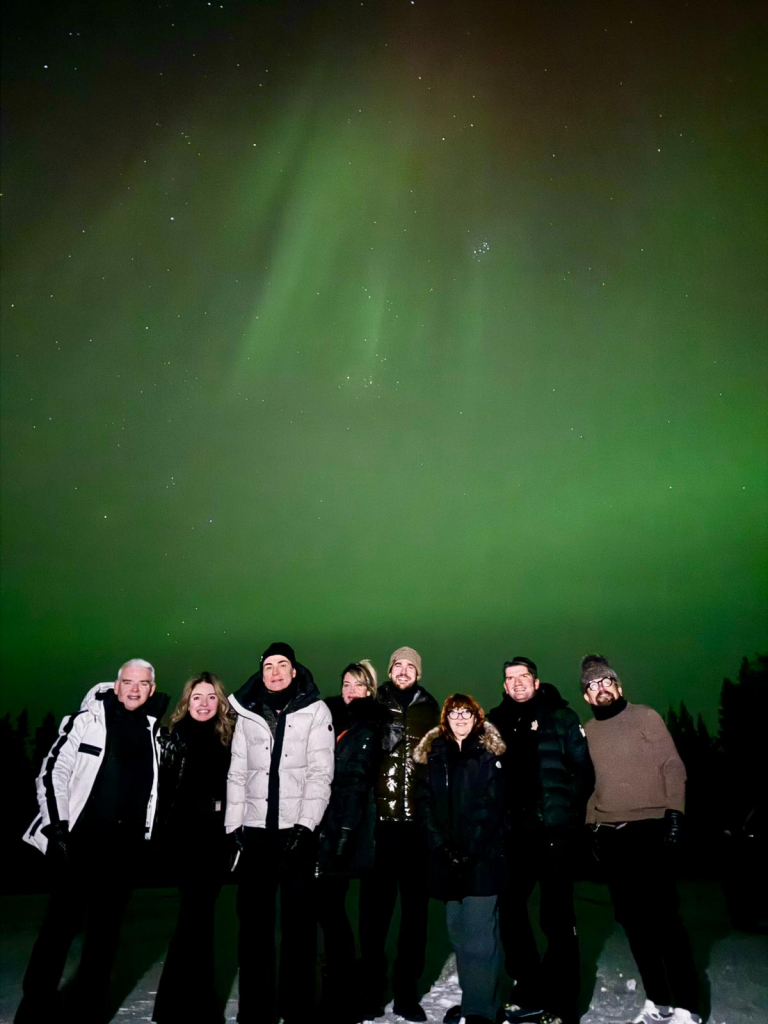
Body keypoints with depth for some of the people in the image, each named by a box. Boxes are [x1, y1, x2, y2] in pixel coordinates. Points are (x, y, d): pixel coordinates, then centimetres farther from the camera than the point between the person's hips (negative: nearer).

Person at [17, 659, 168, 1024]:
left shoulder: (155, 730, 6)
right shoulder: (87, 720, -5)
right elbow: (53, 773, -5)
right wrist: (58, 828, -12)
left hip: (126, 846, 4)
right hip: (81, 840, -3)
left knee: (105, 929, 11)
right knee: (60, 925, 2)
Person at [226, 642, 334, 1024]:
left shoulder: (315, 710, -1)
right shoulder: (247, 713, 8)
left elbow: (321, 772, -5)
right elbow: (237, 773, 8)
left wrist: (305, 824, -12)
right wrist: (234, 825, 1)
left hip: (297, 829, -2)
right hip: (255, 829, 3)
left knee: (298, 920, 6)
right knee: (253, 920, 8)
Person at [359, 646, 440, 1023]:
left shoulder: (430, 711, 9)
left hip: (418, 822, 2)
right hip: (379, 821, -1)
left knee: (414, 909, 9)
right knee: (375, 909, 4)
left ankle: (407, 993, 22)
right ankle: (371, 992, 18)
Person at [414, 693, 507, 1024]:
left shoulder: (489, 755, 0)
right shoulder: (433, 755, 9)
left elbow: (492, 808, -7)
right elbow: (425, 804, 5)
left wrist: (471, 850, -15)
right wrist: (441, 846, -7)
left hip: (482, 859, -4)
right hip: (446, 859, 4)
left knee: (479, 934, -6)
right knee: (458, 932, 13)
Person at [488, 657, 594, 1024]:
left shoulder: (561, 717, -2)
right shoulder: (496, 721, 8)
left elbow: (583, 770, -5)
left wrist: (568, 808, -11)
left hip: (555, 832, -4)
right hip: (515, 833, 4)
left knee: (557, 917, 5)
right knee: (510, 911, 10)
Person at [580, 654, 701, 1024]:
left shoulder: (645, 717, 0)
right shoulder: (587, 732, 11)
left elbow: (672, 766, -3)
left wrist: (674, 813, -11)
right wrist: (592, 825, 12)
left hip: (650, 830, -4)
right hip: (610, 836, 4)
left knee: (663, 917, -4)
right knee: (632, 919, 9)